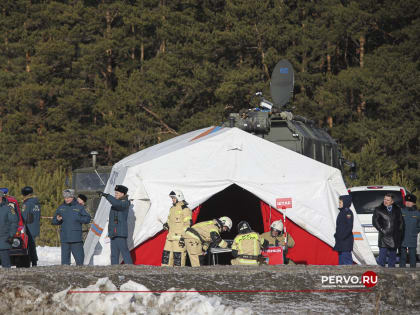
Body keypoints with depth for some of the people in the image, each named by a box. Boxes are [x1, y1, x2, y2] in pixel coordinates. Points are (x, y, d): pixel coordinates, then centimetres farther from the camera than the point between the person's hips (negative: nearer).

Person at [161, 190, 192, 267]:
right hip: (171, 236, 9)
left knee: (178, 255, -9)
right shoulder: (172, 209, 18)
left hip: (179, 237, -9)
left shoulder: (185, 209, -9)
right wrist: (166, 224, 6)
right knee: (166, 254, 8)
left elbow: (188, 224, -13)